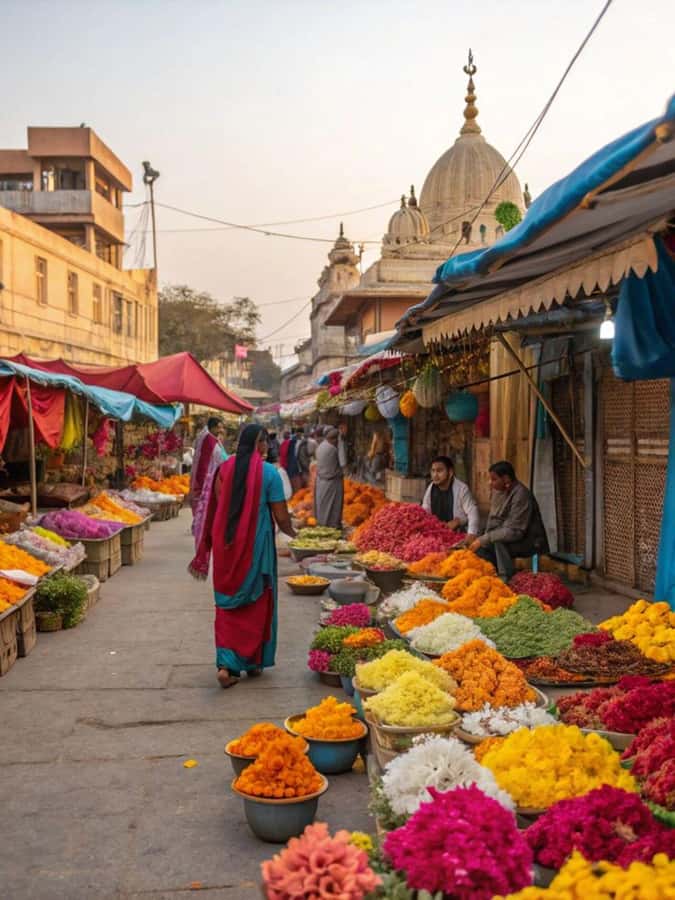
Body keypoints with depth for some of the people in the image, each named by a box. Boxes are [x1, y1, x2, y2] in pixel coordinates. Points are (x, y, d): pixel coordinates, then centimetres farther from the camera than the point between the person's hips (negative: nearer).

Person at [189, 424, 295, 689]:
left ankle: (226, 664, 2)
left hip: (226, 545, 3)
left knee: (228, 605, 12)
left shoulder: (224, 469, 0)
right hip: (256, 545, -3)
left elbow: (215, 509, 6)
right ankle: (253, 662, 24)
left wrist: (212, 543, 19)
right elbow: (281, 517, -10)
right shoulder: (268, 472, -10)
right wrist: (291, 532, 11)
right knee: (256, 603, 13)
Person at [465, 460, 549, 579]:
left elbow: (514, 532, -29)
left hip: (531, 543, -8)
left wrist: (483, 540, -27)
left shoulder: (521, 495, -25)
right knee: (480, 549, -9)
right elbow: (493, 521, 7)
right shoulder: (499, 491, 0)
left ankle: (506, 578, -21)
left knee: (499, 542, -32)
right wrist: (483, 539, -10)